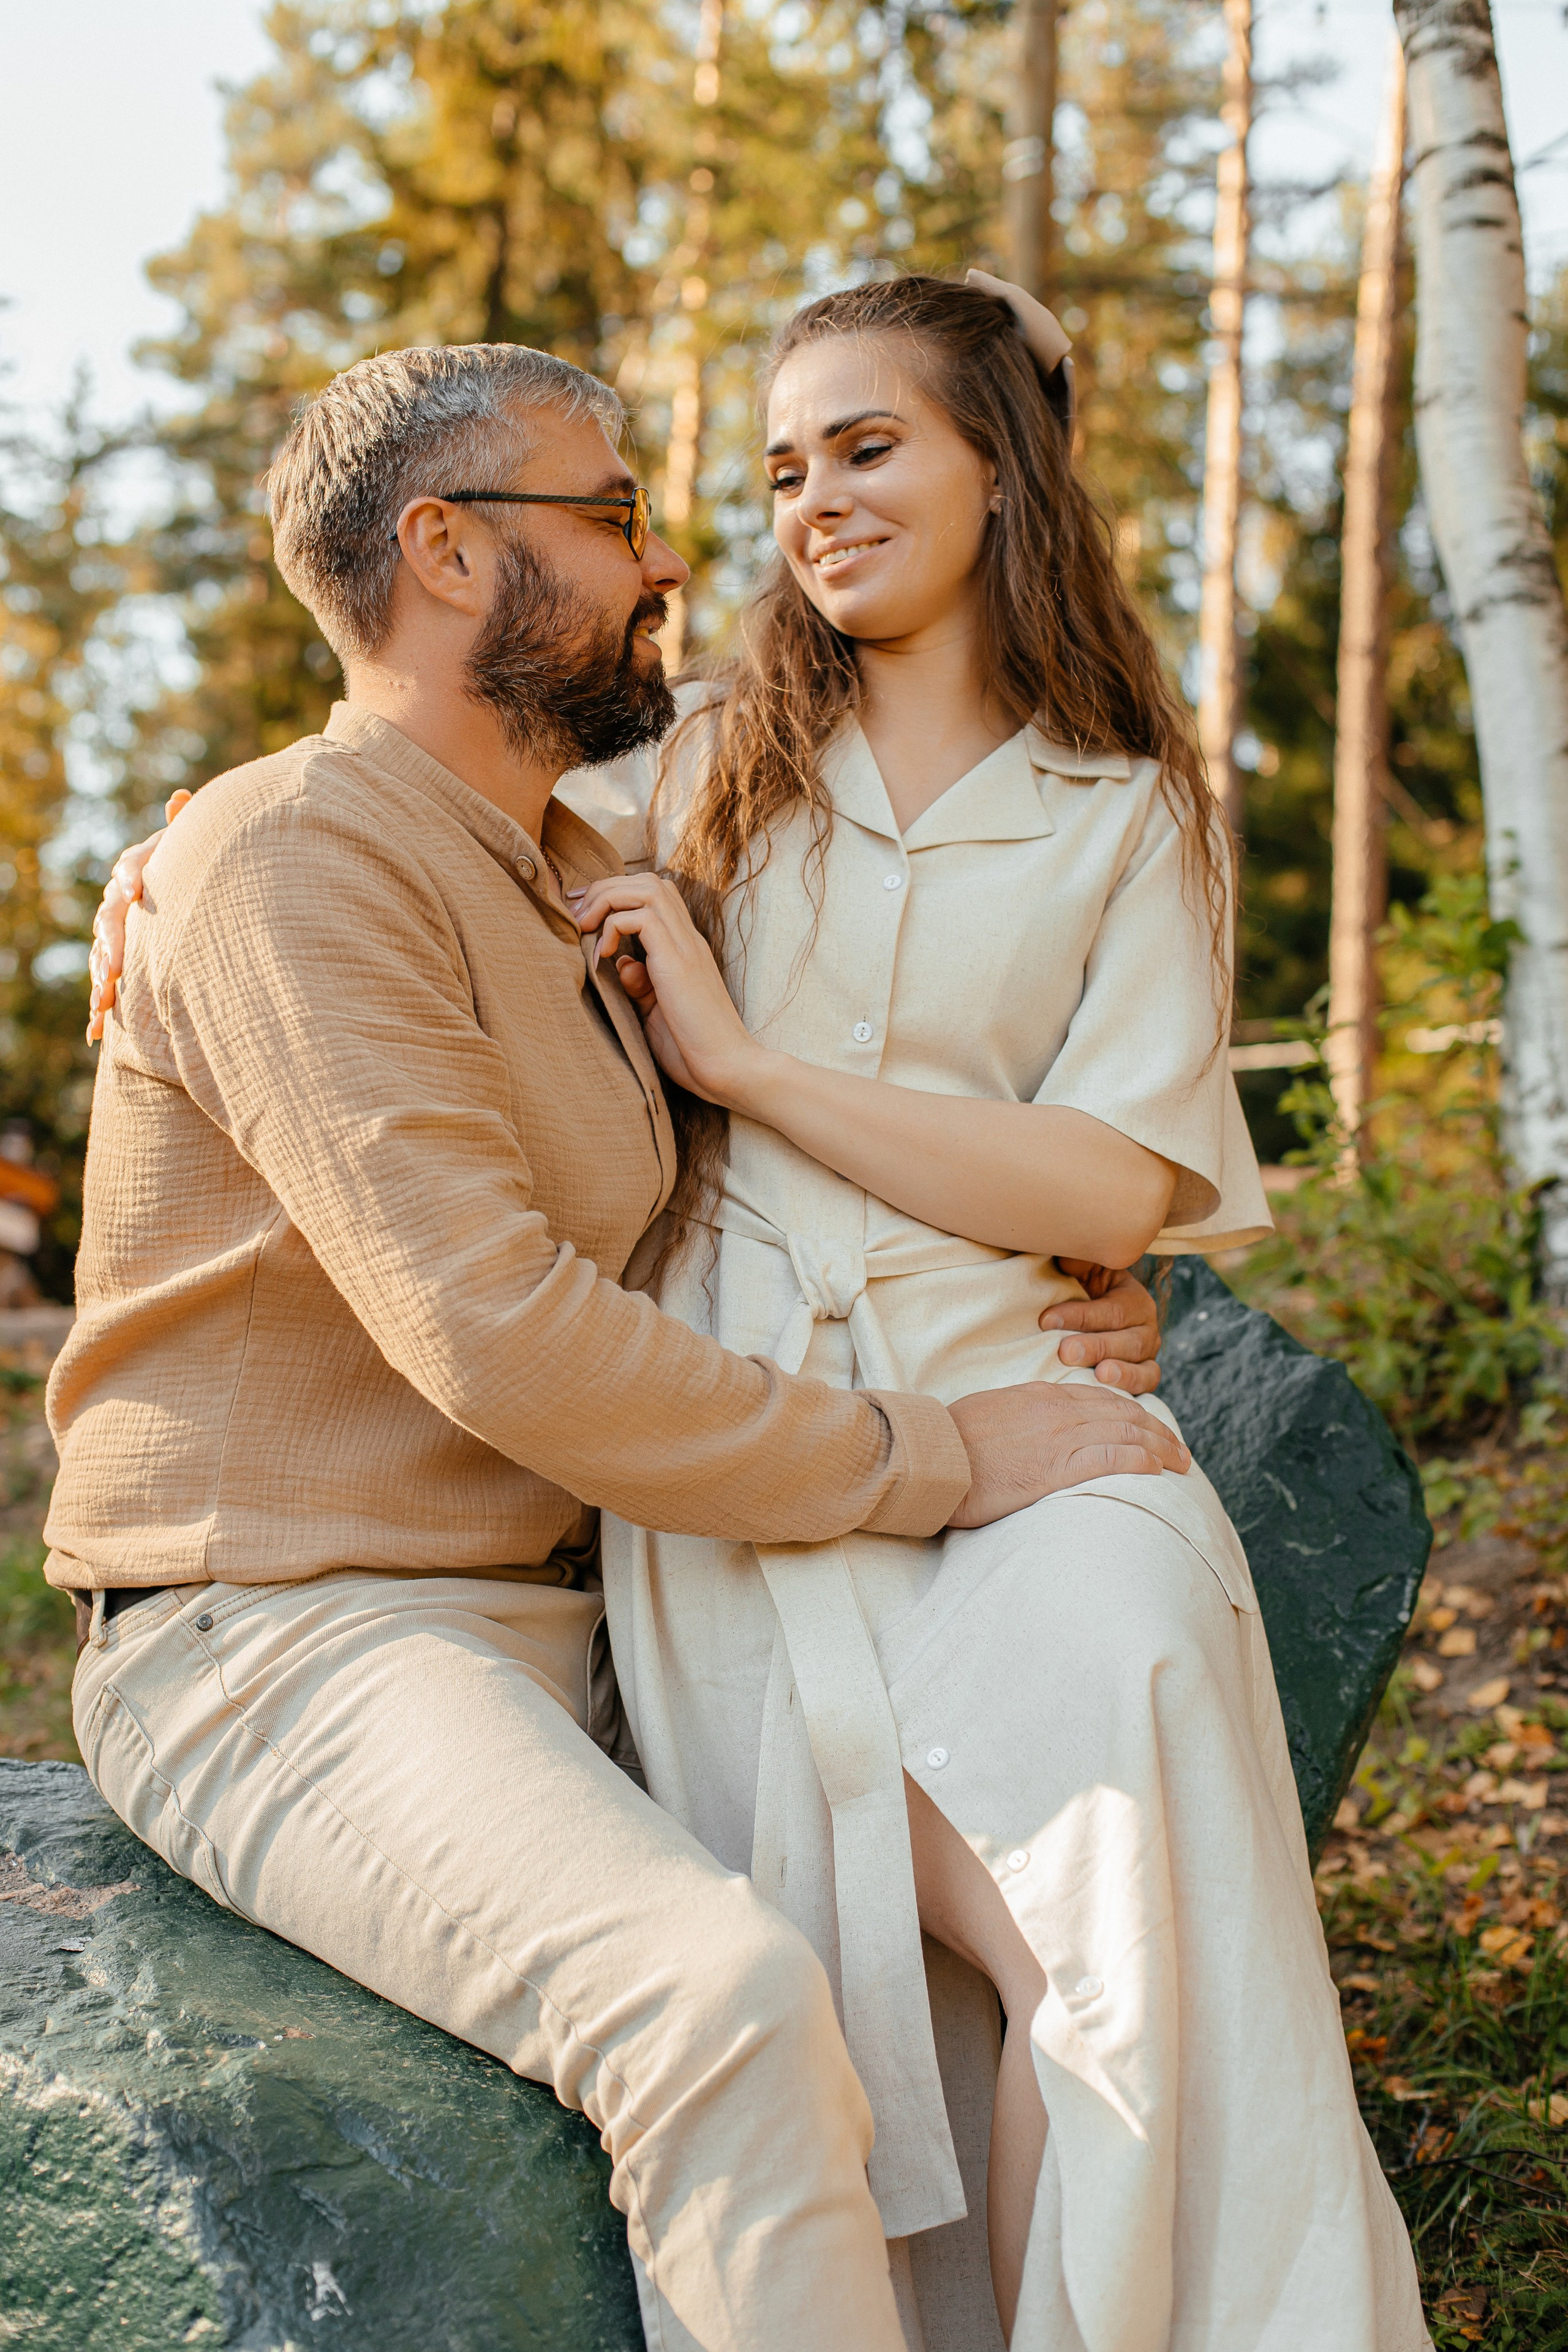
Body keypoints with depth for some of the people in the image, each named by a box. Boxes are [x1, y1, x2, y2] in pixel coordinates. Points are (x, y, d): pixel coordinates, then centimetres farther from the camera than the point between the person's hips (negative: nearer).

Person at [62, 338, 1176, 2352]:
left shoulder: (584, 883, 15)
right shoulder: (293, 859, -14)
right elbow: (498, 1336, -24)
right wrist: (945, 1456, -18)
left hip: (566, 1620, 9)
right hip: (286, 1639, -9)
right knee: (724, 1994, -33)